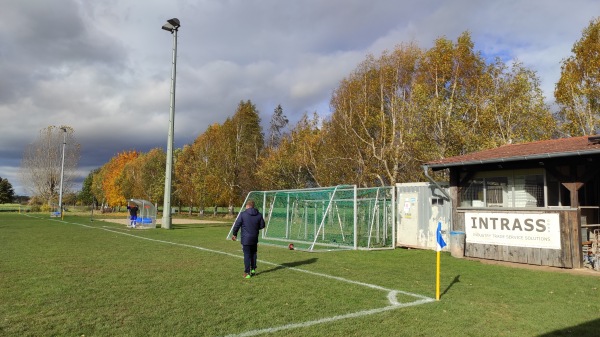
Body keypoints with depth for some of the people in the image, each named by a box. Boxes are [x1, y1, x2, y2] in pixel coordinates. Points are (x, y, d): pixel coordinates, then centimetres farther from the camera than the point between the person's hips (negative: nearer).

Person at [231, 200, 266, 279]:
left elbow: (237, 225, -8)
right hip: (254, 238, 4)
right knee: (253, 254, 19)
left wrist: (234, 234, 6)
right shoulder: (259, 215, 0)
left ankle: (247, 273, 2)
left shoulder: (243, 214, -11)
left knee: (247, 255, 0)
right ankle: (253, 270, 25)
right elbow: (262, 225, 6)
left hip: (245, 238, -4)